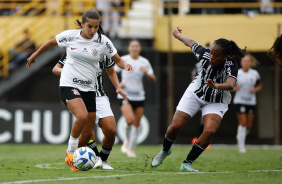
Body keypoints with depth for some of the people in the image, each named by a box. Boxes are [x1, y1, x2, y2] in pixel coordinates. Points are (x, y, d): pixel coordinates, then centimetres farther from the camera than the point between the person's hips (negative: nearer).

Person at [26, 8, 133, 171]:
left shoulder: (103, 41, -5)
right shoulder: (70, 36, -8)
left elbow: (118, 60, 2)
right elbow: (52, 43, 11)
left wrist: (125, 65, -21)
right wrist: (35, 55, 23)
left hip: (89, 89, 3)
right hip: (68, 86, -3)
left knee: (88, 132, 3)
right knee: (82, 116, -29)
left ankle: (73, 158, 28)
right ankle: (71, 151, -8)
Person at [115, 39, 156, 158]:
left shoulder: (144, 62, 5)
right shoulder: (123, 60, 0)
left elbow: (153, 79, 5)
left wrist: (146, 73, -16)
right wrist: (118, 84, -9)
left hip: (139, 97, 3)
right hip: (125, 95, -3)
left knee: (136, 125, 4)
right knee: (130, 120, -23)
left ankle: (131, 149, 17)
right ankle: (127, 141, 3)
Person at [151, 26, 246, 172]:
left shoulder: (231, 66, -31)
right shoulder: (205, 54, -22)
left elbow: (231, 84, -52)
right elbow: (191, 43, 0)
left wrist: (216, 86, -72)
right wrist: (178, 35, 18)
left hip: (217, 102, -2)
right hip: (195, 94, 2)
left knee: (210, 131, -24)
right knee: (175, 126, -4)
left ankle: (187, 163, -5)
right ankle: (165, 150, 29)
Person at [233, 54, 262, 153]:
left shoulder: (255, 73, 2)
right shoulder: (236, 73, -4)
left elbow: (260, 85, 14)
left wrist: (255, 89, -7)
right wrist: (234, 88, -17)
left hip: (251, 101, 3)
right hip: (239, 101, -3)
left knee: (249, 125, 5)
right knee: (243, 123, -12)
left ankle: (240, 136, 35)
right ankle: (241, 145, -4)